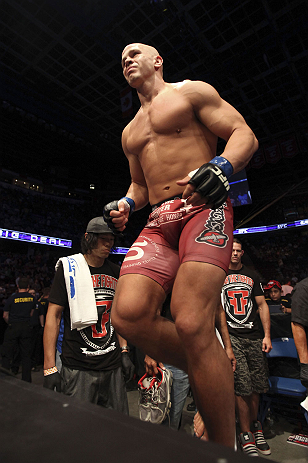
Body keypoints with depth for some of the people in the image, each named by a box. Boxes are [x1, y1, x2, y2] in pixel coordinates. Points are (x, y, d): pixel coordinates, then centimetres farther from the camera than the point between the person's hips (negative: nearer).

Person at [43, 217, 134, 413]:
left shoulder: (116, 272, 7)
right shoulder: (69, 267, -6)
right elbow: (53, 316, -8)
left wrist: (124, 352, 8)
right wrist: (50, 368, -11)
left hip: (113, 367, 4)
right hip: (77, 368, -4)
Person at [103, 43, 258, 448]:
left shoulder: (192, 92, 15)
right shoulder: (130, 132, 32)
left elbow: (244, 134, 6)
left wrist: (221, 166, -16)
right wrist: (125, 204, 11)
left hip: (203, 208, -5)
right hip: (158, 223, 6)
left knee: (191, 324, -21)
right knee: (128, 314, -18)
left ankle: (224, 448, 2)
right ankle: (216, 373, 5)